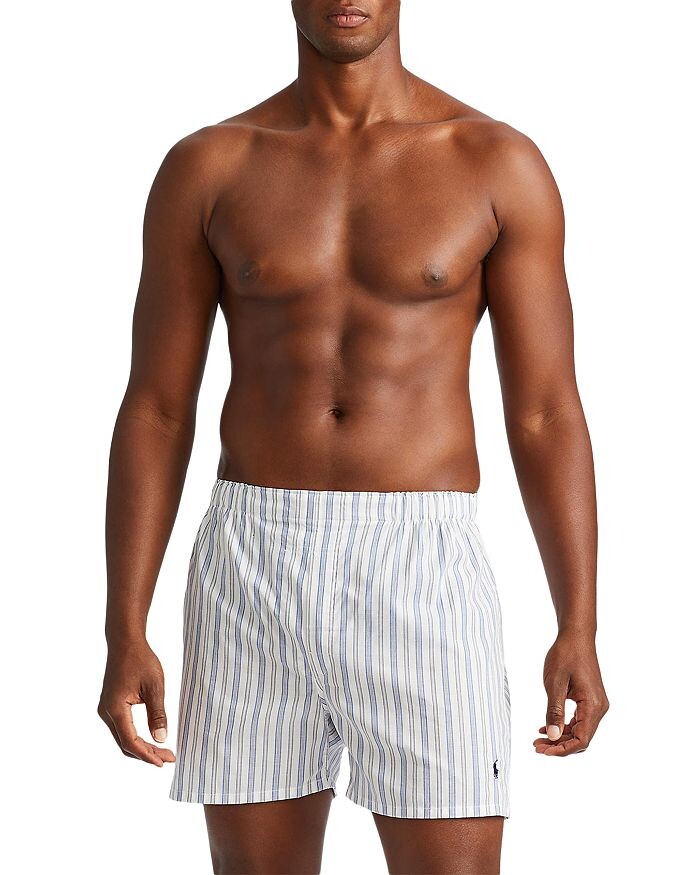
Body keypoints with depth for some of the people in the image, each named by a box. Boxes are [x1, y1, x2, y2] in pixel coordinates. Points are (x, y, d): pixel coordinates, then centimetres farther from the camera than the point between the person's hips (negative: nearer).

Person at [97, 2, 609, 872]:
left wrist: (579, 628, -6)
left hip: (419, 575, -1)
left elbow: (547, 414, 1)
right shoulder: (204, 169, 5)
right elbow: (153, 414, 4)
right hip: (254, 573, 2)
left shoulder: (501, 164, 1)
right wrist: (123, 636, -2)